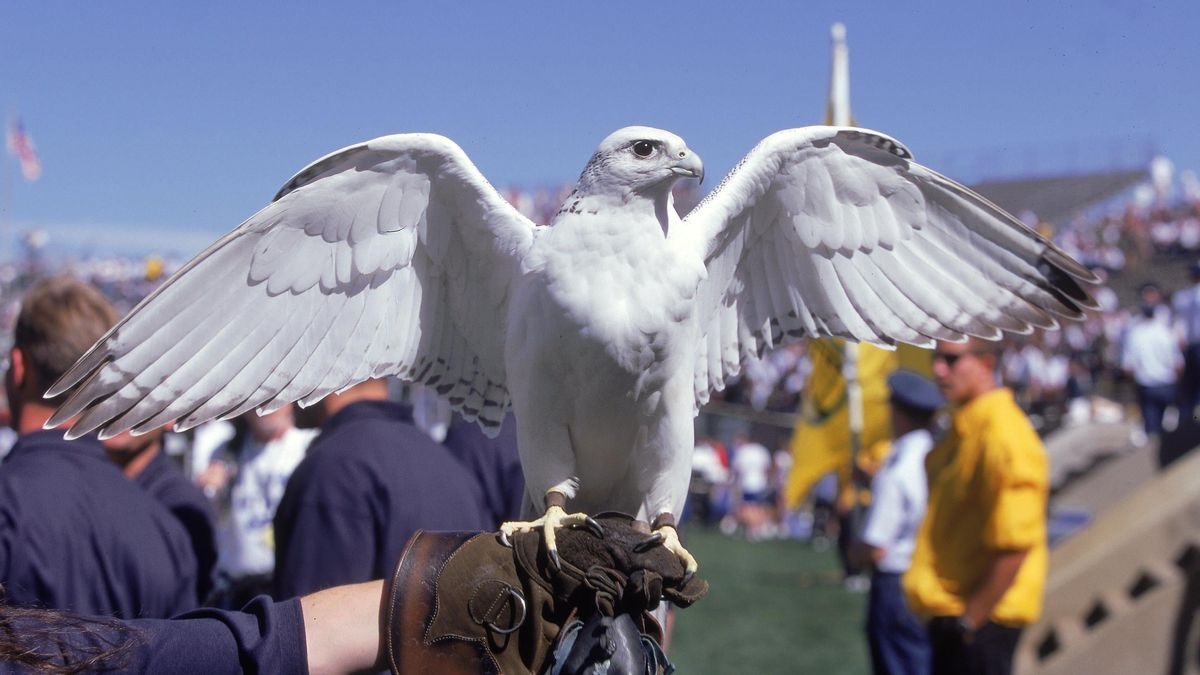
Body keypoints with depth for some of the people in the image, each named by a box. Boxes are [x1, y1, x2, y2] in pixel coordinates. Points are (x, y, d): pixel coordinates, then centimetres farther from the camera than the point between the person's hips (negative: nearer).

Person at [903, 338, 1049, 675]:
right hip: (949, 615, 10)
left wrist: (971, 618, -19)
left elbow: (1015, 544, -24)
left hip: (980, 622, -10)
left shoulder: (1003, 436, -20)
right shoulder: (962, 429, 11)